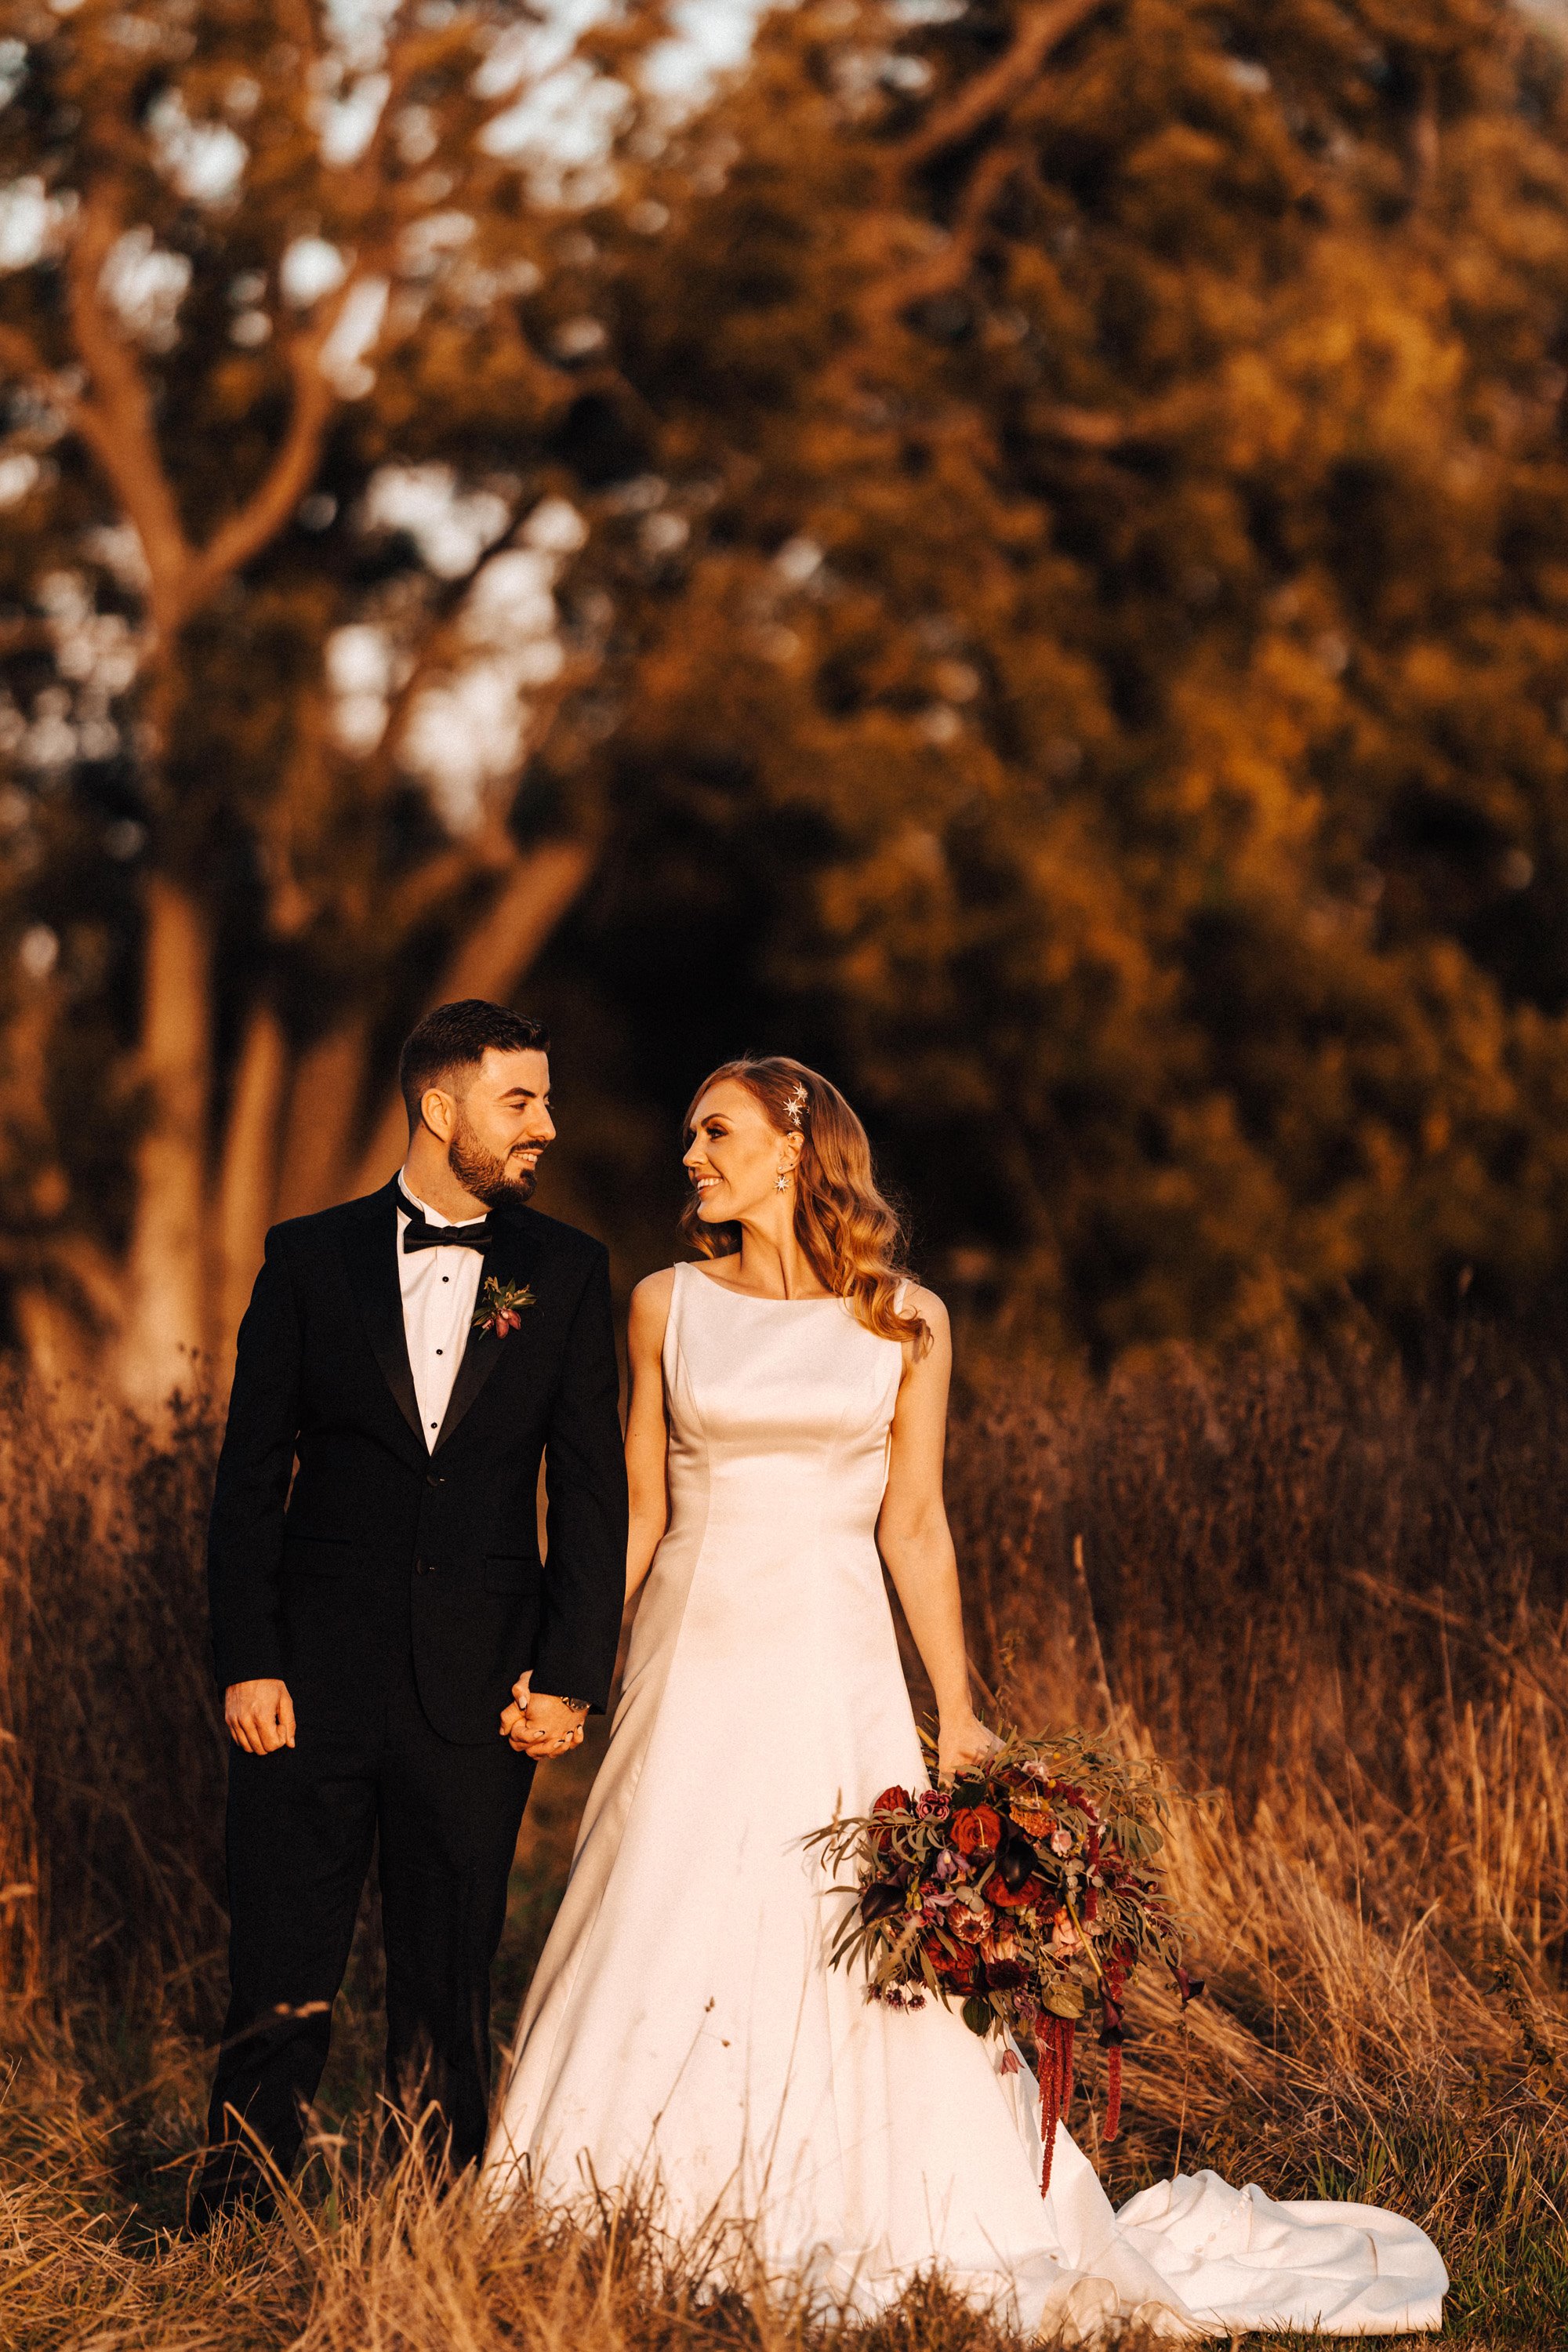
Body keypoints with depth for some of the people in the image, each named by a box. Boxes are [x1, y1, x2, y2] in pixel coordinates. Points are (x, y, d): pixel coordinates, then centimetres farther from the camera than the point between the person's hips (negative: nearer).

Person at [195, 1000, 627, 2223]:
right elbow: (251, 1477, 3)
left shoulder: (565, 1271, 6)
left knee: (449, 1995, 7)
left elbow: (591, 1491, 5)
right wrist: (246, 1663, -5)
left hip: (477, 1692, 1)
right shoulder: (313, 1259, 4)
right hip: (315, 1682, -1)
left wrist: (569, 1675, -3)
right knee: (282, 1991, -2)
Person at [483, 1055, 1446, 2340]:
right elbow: (638, 1511, 8)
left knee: (854, 1956, -3)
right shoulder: (669, 1305, 5)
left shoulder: (905, 1321, 2)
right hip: (693, 1669, 1)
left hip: (832, 1676, -1)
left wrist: (959, 1718, 4)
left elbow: (914, 1526, 5)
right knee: (659, 1960, -1)